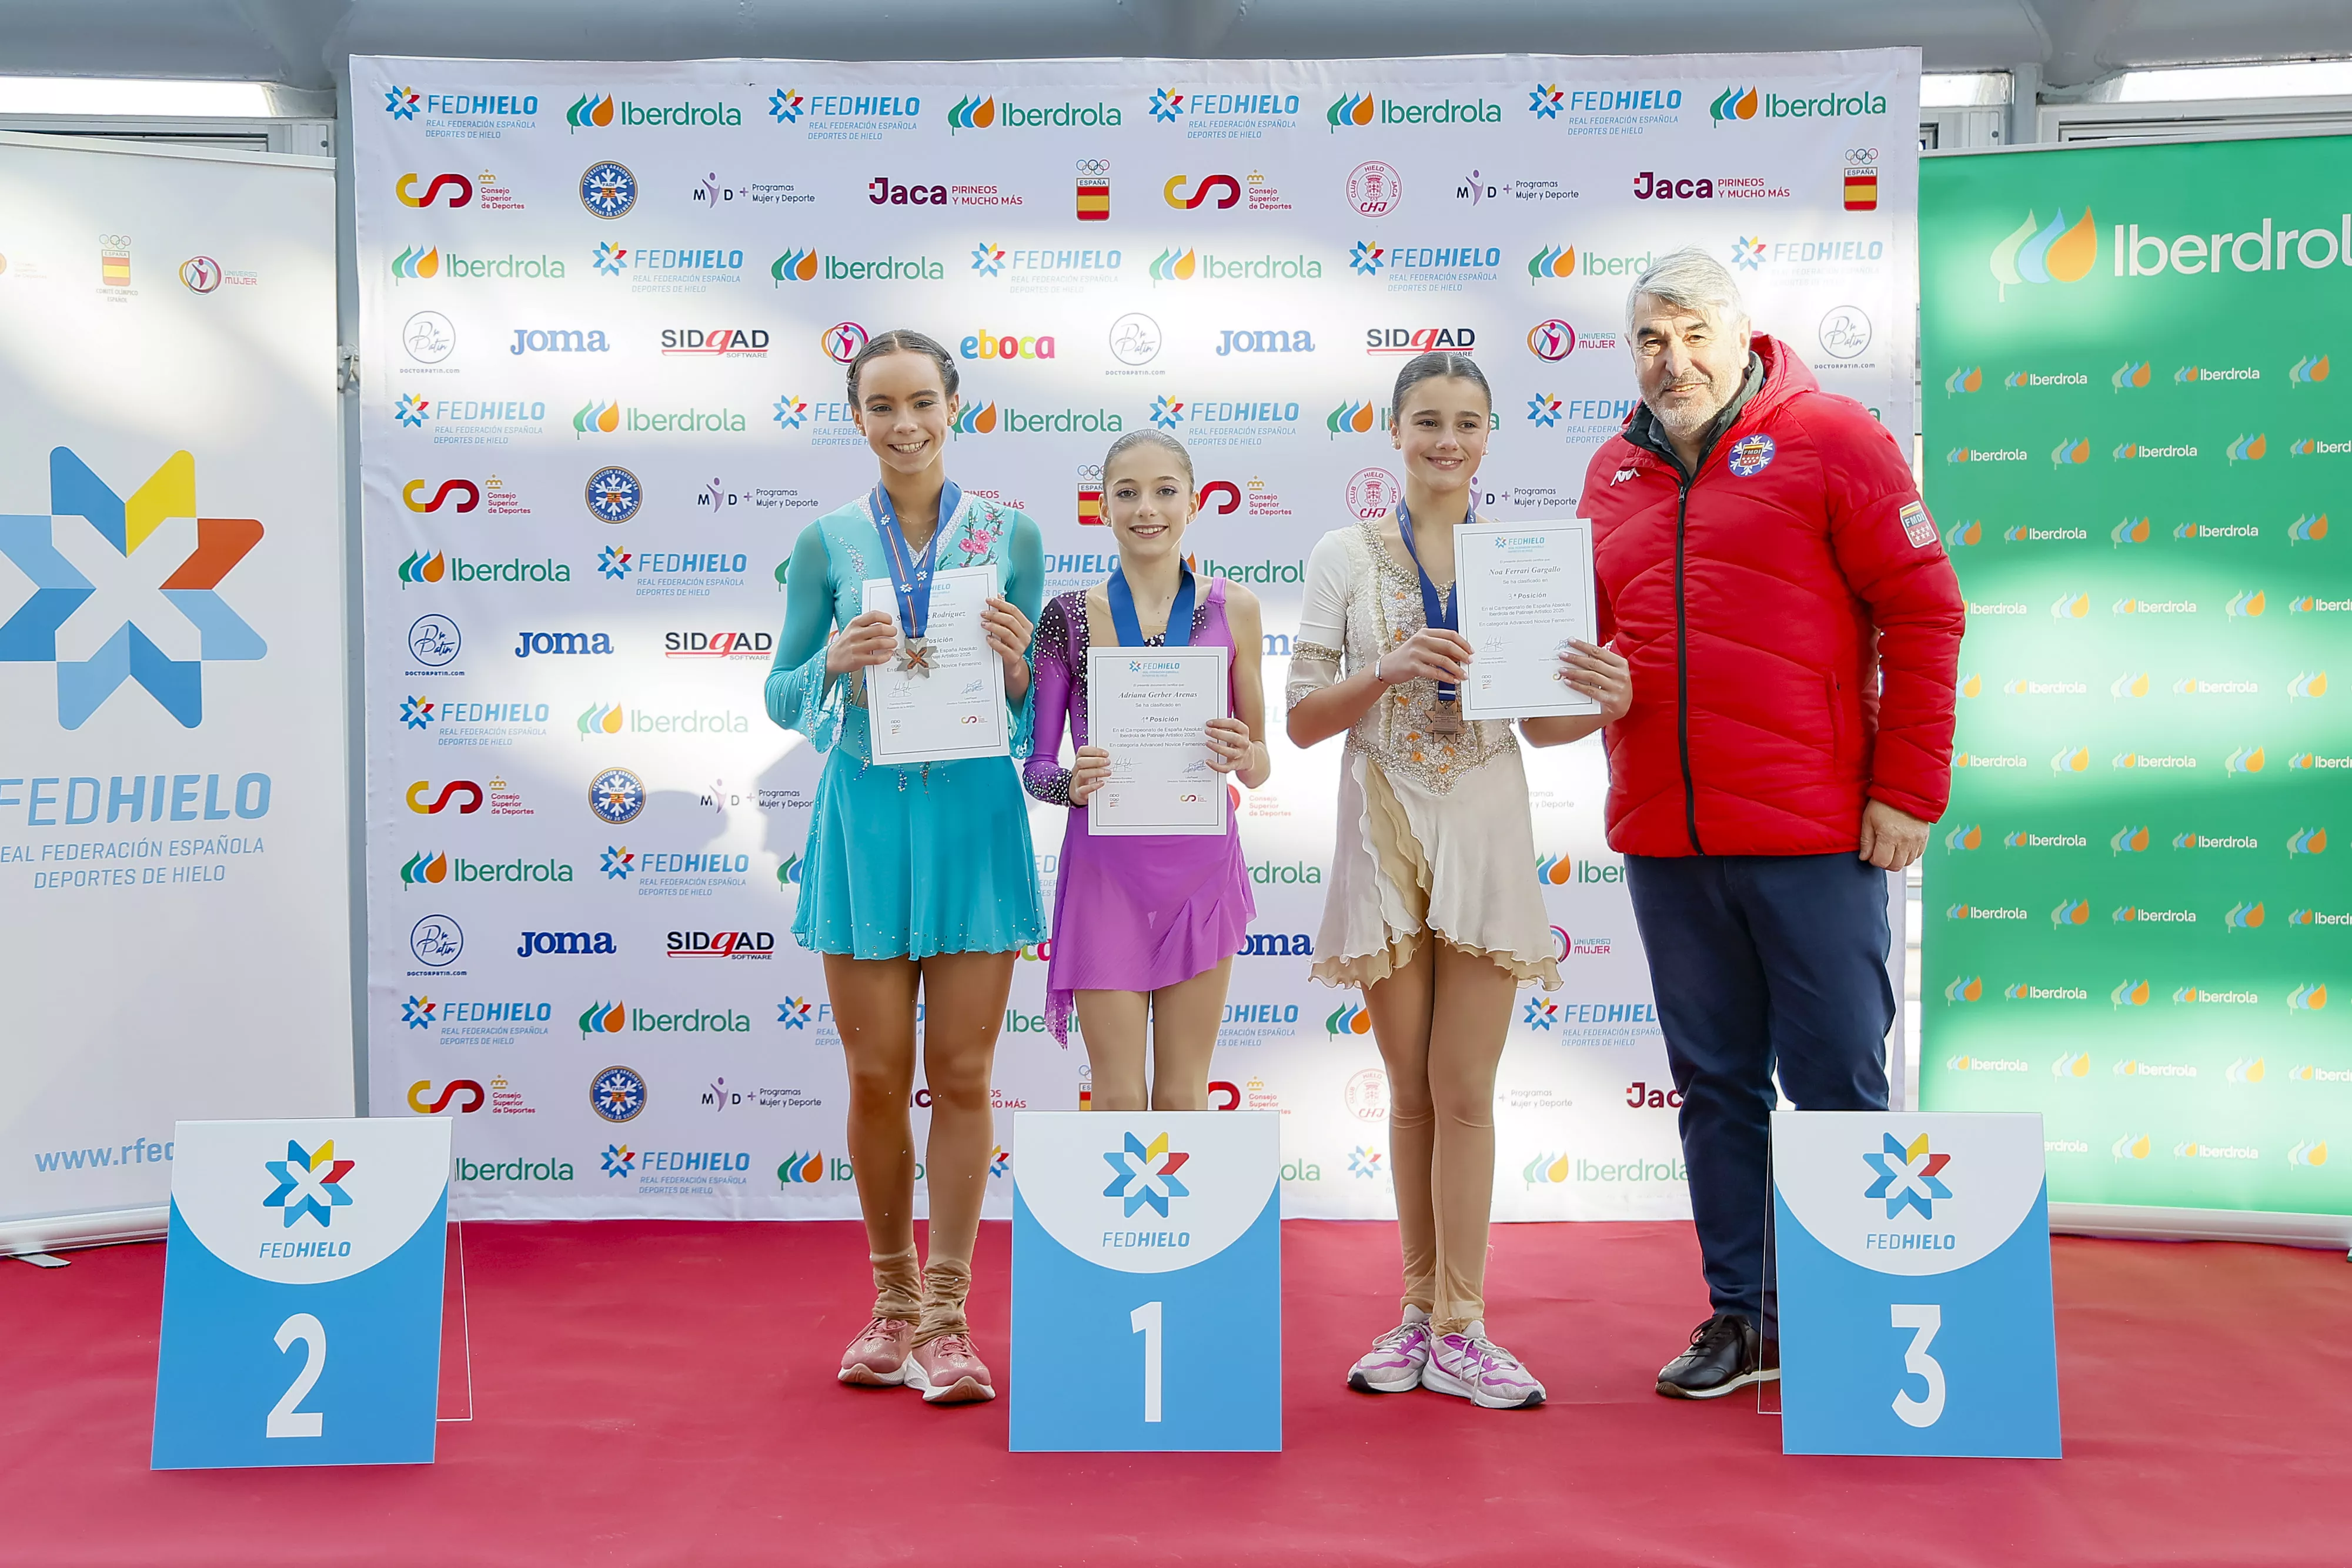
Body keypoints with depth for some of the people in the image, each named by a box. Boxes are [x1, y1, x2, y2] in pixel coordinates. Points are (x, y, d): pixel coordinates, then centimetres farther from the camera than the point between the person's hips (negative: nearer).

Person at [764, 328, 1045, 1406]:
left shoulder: (1010, 536, 5)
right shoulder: (827, 542, 5)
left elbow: (1032, 709, 8)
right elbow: (781, 696, 7)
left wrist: (1015, 665, -13)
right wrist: (835, 661, -12)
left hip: (974, 815, 0)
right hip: (864, 818, 1)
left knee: (961, 1074, 1)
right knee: (876, 1076, 5)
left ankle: (946, 1315, 9)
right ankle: (892, 1299, 23)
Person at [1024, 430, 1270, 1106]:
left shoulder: (1233, 609, 1)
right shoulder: (1070, 616, -2)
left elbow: (1259, 761, 7)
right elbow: (1035, 765, 1)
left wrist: (1246, 758, -16)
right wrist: (1072, 783, -20)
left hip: (1200, 867, 1)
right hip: (1105, 870, -1)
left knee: (1183, 1096, 11)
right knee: (1118, 1100, 5)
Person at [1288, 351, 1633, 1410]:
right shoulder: (1346, 556, 2)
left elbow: (1541, 724, 7)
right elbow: (1303, 720, -2)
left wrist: (1606, 704, -14)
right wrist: (1390, 671, -19)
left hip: (1486, 827, 0)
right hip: (1384, 826, 0)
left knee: (1464, 1090, 0)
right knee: (1412, 1090, 9)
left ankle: (1459, 1329, 8)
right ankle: (1422, 1311, 21)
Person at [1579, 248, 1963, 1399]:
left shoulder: (1828, 438, -1)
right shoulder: (1614, 473, 14)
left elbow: (1923, 612, -4)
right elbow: (1594, 636, 22)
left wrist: (1907, 789, -8)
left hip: (1813, 834, -5)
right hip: (1662, 836, 5)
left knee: (1837, 1084, 1)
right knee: (1715, 1084, 12)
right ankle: (1741, 1315, 24)